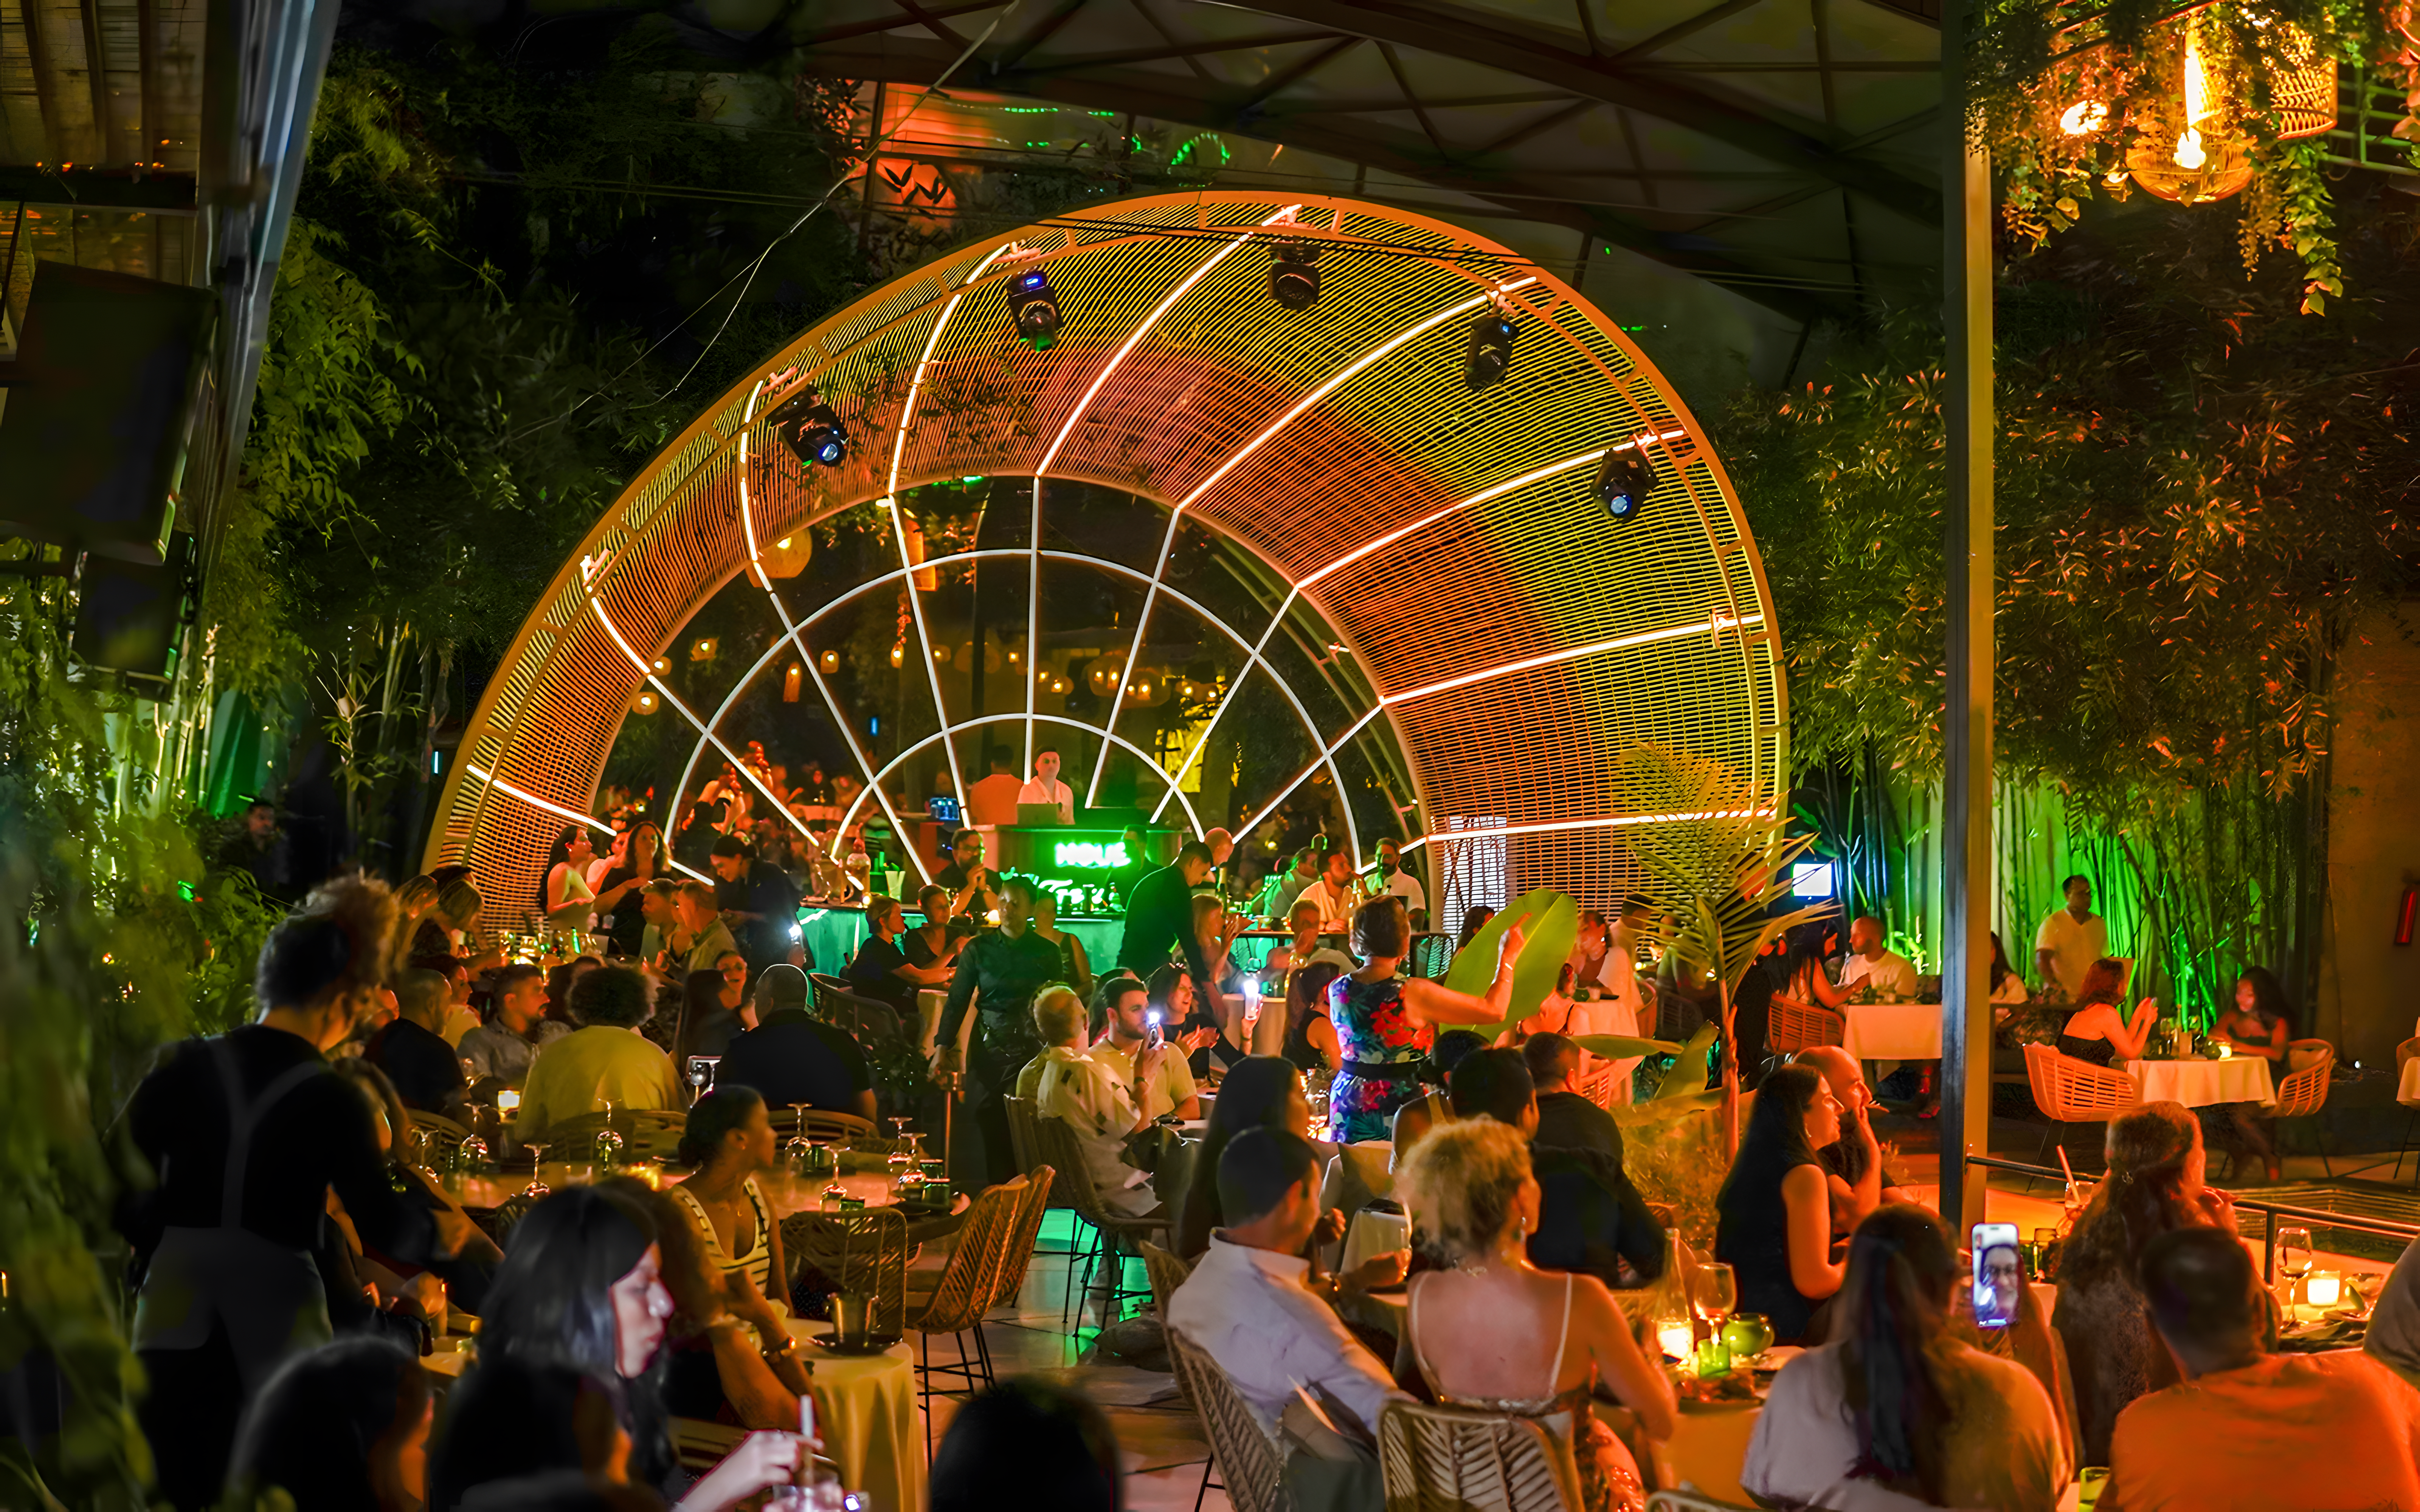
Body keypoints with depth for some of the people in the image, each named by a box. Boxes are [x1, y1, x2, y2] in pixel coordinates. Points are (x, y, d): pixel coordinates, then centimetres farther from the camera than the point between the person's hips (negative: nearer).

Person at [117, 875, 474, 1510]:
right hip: (275, 1324, -3)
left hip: (174, 1313, 3)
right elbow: (383, 1225, -7)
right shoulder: (330, 1100, -10)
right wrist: (440, 1232, 13)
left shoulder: (189, 1066, -1)